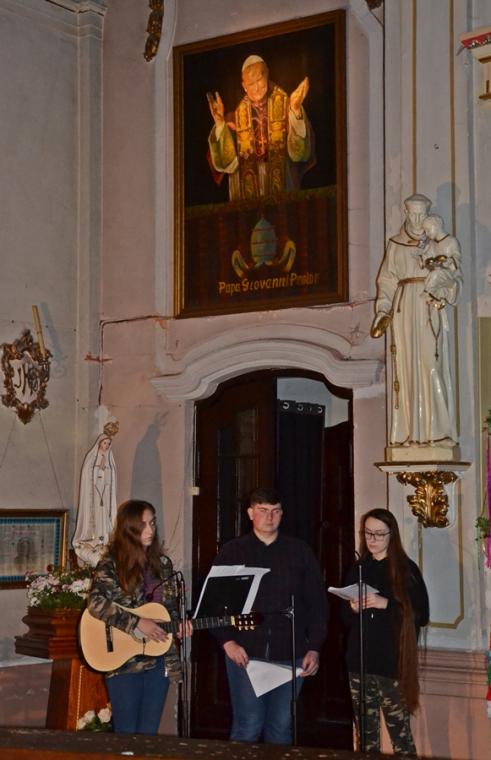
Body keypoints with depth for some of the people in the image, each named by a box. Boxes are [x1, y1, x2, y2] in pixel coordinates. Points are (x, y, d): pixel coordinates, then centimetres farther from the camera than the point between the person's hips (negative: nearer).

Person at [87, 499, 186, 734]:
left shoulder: (162, 563, 10)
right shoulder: (112, 563, -8)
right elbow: (95, 603, -21)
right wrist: (137, 623, -23)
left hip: (159, 660, 5)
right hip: (123, 660, -5)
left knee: (149, 734, 8)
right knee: (127, 735, 0)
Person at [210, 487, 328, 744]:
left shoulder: (300, 551, 7)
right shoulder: (232, 551, 5)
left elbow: (317, 602, 7)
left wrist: (314, 648, 0)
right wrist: (227, 641, -8)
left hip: (290, 655, 1)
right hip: (245, 653, -1)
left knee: (281, 727, 8)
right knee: (248, 727, -1)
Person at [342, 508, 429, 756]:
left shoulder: (406, 569, -1)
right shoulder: (357, 570, 12)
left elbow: (421, 615, -6)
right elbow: (345, 618, 18)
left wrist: (386, 604, -18)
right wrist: (353, 609, -4)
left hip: (393, 663, -4)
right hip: (359, 662, 4)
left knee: (400, 733, -6)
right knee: (366, 733, 8)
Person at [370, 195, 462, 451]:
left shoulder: (438, 244, 10)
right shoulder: (395, 245, 13)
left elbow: (453, 276, 2)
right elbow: (386, 281, 9)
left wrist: (437, 268, -19)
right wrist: (384, 312, -2)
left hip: (429, 308, -1)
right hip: (403, 308, 1)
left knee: (431, 366, -9)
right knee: (405, 367, -3)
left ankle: (437, 430, -9)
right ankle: (408, 432, -2)